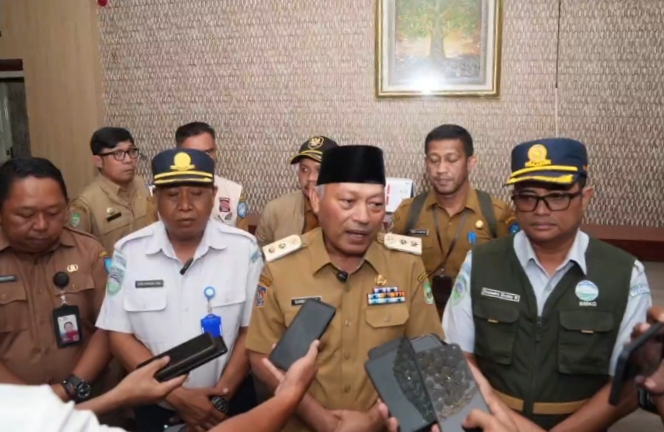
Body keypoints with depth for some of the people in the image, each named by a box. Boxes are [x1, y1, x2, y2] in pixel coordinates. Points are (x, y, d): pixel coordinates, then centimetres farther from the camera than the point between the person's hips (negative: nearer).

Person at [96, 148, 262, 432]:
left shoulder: (244, 248, -10)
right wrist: (177, 396, -14)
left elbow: (251, 330, -6)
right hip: (156, 408, 1)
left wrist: (223, 393, -13)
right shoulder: (129, 251, -9)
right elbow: (120, 335, -7)